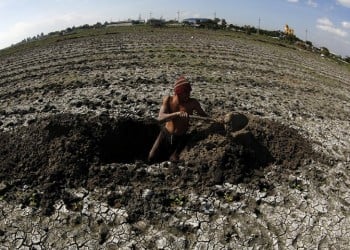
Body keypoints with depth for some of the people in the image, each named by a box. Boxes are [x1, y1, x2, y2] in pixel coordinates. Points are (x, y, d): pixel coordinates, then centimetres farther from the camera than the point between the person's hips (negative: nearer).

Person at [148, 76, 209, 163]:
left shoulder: (192, 103, -20)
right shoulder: (168, 100, -17)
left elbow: (205, 116, -8)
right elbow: (160, 118, -32)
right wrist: (177, 114, -48)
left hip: (181, 138, -1)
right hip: (165, 134, 2)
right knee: (152, 158, 7)